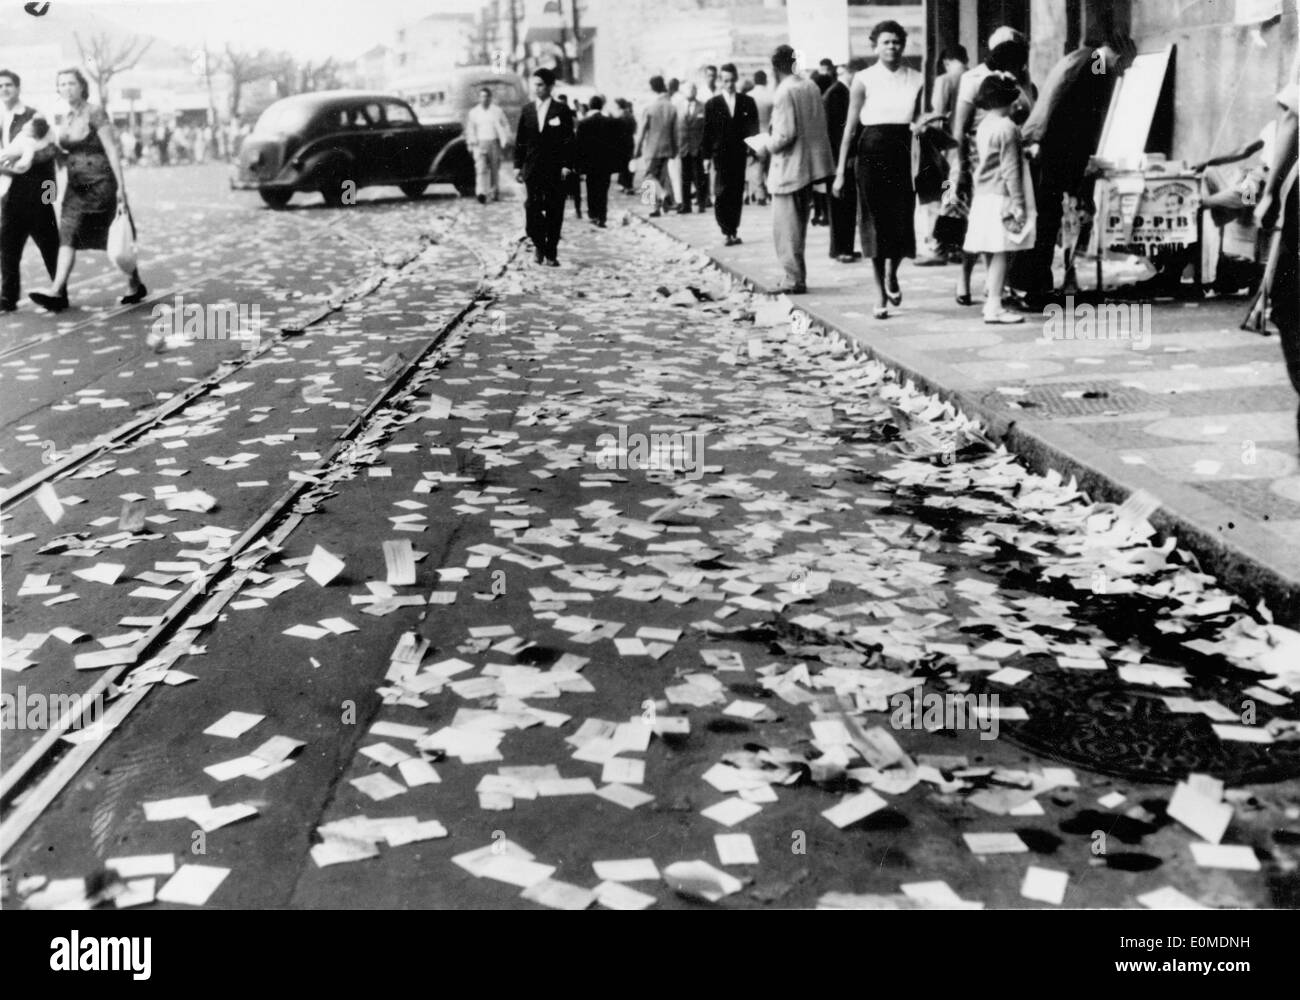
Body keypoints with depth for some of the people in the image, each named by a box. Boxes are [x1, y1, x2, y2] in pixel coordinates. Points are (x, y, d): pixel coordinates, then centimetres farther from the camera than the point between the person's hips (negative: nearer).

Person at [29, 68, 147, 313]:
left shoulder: (95, 113, -10)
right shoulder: (65, 119, 12)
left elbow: (112, 149, -13)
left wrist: (121, 186, -18)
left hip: (101, 183, -7)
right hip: (76, 186, 7)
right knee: (67, 237, -7)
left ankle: (136, 286, 20)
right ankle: (56, 293, -16)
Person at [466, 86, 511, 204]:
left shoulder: (497, 110, 4)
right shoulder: (473, 112, 9)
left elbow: (505, 127, 7)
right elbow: (469, 129, 17)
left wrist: (505, 144, 2)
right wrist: (471, 143, 8)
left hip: (494, 143, 0)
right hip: (479, 144, 0)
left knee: (495, 170, 6)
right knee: (481, 168, -15)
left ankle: (495, 193, 20)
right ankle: (481, 194, -26)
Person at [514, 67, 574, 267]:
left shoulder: (561, 110, 0)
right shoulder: (527, 110, 8)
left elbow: (568, 140, -2)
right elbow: (520, 140, 10)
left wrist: (566, 165, -10)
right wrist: (518, 165, 5)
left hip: (555, 169, -2)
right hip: (532, 168, 2)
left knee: (554, 212, 0)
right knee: (532, 209, -6)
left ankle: (551, 253, 9)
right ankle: (539, 244, 17)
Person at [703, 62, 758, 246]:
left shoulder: (747, 102, 8)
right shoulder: (712, 104, 5)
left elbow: (753, 128, 8)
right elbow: (707, 132, 5)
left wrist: (753, 150, -4)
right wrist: (707, 155, 0)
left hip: (740, 155, 2)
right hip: (720, 155, -1)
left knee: (737, 195, 3)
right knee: (722, 193, -11)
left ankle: (733, 230, 10)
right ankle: (729, 232, -9)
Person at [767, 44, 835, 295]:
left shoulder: (783, 92, -17)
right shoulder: (811, 86, 6)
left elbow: (786, 134, -21)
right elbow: (820, 125, 10)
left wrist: (769, 147, -5)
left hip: (789, 168, -8)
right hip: (811, 164, 8)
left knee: (786, 227, -1)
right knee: (799, 223, 17)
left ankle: (795, 279, -2)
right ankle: (798, 276, 22)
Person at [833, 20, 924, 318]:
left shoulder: (916, 80, 6)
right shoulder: (864, 79, 0)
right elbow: (850, 126, 0)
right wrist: (841, 171, -2)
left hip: (903, 154, 2)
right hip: (872, 153, -2)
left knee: (903, 223, -5)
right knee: (876, 224, 0)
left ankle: (891, 275, 26)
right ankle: (882, 296, 10)